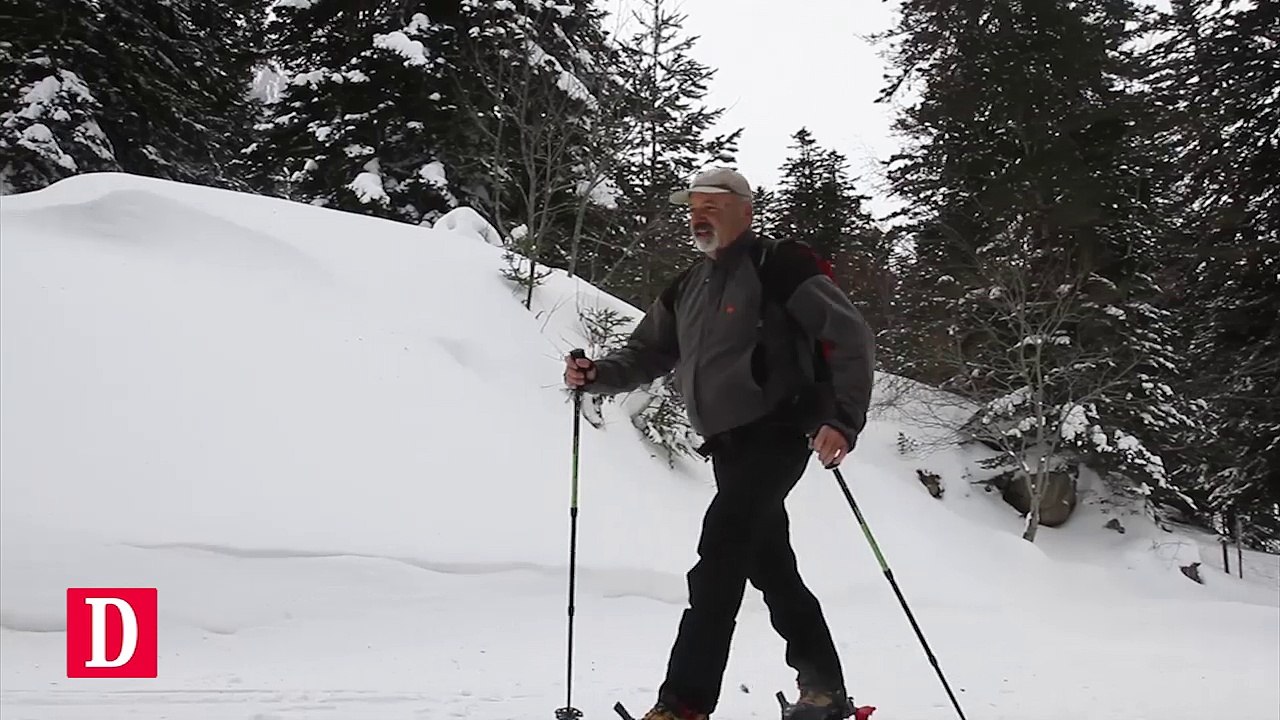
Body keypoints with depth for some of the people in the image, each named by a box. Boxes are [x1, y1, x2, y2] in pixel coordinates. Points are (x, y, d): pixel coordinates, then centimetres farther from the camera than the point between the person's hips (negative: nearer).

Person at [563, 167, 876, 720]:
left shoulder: (780, 267, -7)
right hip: (728, 446, 8)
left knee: (721, 549, -20)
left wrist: (844, 419, -21)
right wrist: (596, 374, -3)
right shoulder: (685, 290, 15)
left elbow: (850, 337, -11)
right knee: (771, 567, 14)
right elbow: (644, 355, 17)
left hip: (779, 434, -8)